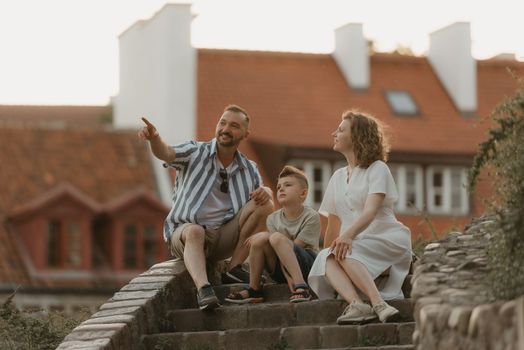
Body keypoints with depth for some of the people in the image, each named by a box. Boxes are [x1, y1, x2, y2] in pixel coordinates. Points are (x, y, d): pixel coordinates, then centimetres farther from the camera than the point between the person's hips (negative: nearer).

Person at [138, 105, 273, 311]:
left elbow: (264, 193, 15)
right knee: (194, 231, -39)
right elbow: (166, 153, -23)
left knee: (263, 205, -13)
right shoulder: (195, 153, -4)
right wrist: (154, 139, -47)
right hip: (184, 232, -4)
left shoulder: (249, 169, 9)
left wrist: (265, 193, -11)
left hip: (224, 238, 4)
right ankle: (203, 289, -58)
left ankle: (234, 269, -12)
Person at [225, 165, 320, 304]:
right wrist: (289, 279, -23)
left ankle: (301, 286, -39)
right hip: (283, 271, 5)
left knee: (276, 238, -28)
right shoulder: (273, 219, 3)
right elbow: (279, 251, -8)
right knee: (261, 238, -19)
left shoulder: (311, 217, -11)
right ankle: (254, 289, -11)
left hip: (307, 265, -5)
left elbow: (294, 247, -15)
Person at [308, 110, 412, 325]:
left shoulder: (377, 169, -1)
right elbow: (334, 223, 22)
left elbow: (371, 211, -18)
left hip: (387, 239, -5)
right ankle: (356, 305, -50)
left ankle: (379, 304, -49)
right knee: (326, 258, -27)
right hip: (355, 244, 5)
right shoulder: (338, 177, 20)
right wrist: (326, 253, 14)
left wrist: (348, 235, -33)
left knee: (344, 252, -34)